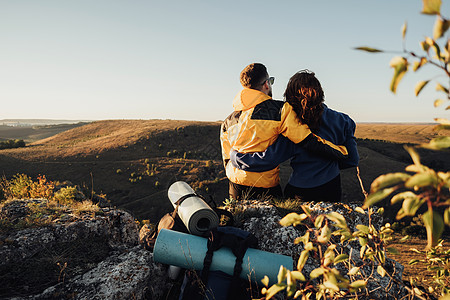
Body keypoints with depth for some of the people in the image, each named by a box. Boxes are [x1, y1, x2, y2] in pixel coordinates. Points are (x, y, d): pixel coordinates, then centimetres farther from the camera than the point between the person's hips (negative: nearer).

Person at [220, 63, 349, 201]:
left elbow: (227, 160, 12)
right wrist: (344, 152, -1)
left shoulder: (228, 121, 6)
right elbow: (309, 140, -14)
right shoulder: (280, 110, -11)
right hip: (265, 189, -5)